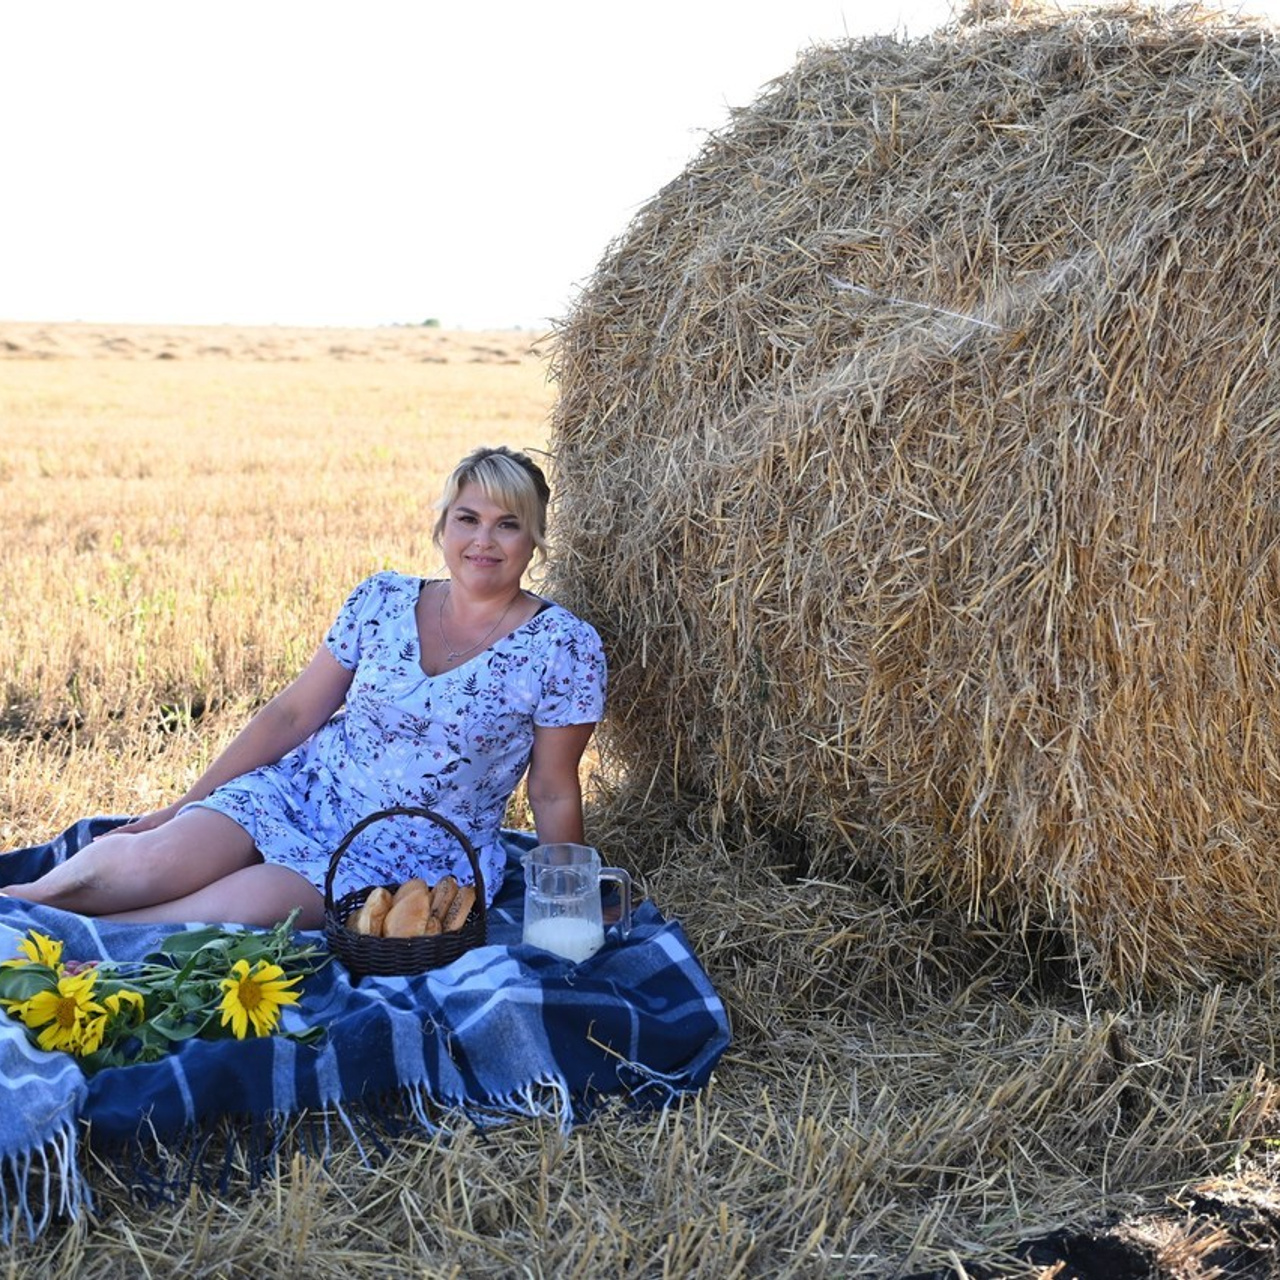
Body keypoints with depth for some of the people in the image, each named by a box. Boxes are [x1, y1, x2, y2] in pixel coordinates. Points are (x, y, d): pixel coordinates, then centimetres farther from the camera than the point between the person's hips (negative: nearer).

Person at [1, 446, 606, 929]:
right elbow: (292, 713, 8)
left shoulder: (562, 646, -7)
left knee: (236, 908, -30)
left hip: (416, 851, -3)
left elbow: (554, 793, -1)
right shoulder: (381, 600, 3)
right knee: (145, 863, -26)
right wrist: (187, 803, 6)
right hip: (303, 792, 3)